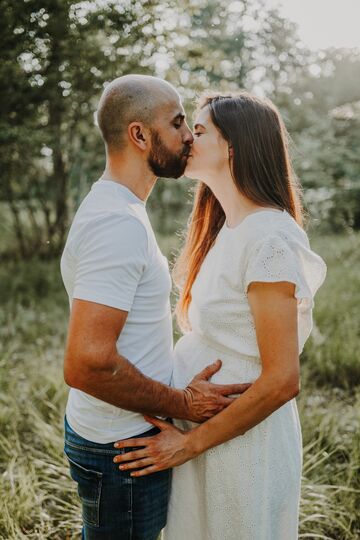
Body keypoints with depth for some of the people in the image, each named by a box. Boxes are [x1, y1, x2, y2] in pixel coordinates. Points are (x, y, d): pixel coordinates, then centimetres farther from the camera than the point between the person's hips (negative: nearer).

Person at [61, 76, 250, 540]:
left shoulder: (113, 208, 8)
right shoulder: (118, 223, -25)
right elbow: (87, 363, -32)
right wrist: (183, 405, -19)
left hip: (110, 434, 9)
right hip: (120, 448, -9)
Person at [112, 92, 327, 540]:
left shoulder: (269, 239, -22)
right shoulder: (227, 229, 6)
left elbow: (281, 381, -23)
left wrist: (190, 443, -16)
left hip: (243, 438, -8)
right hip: (200, 426, 8)